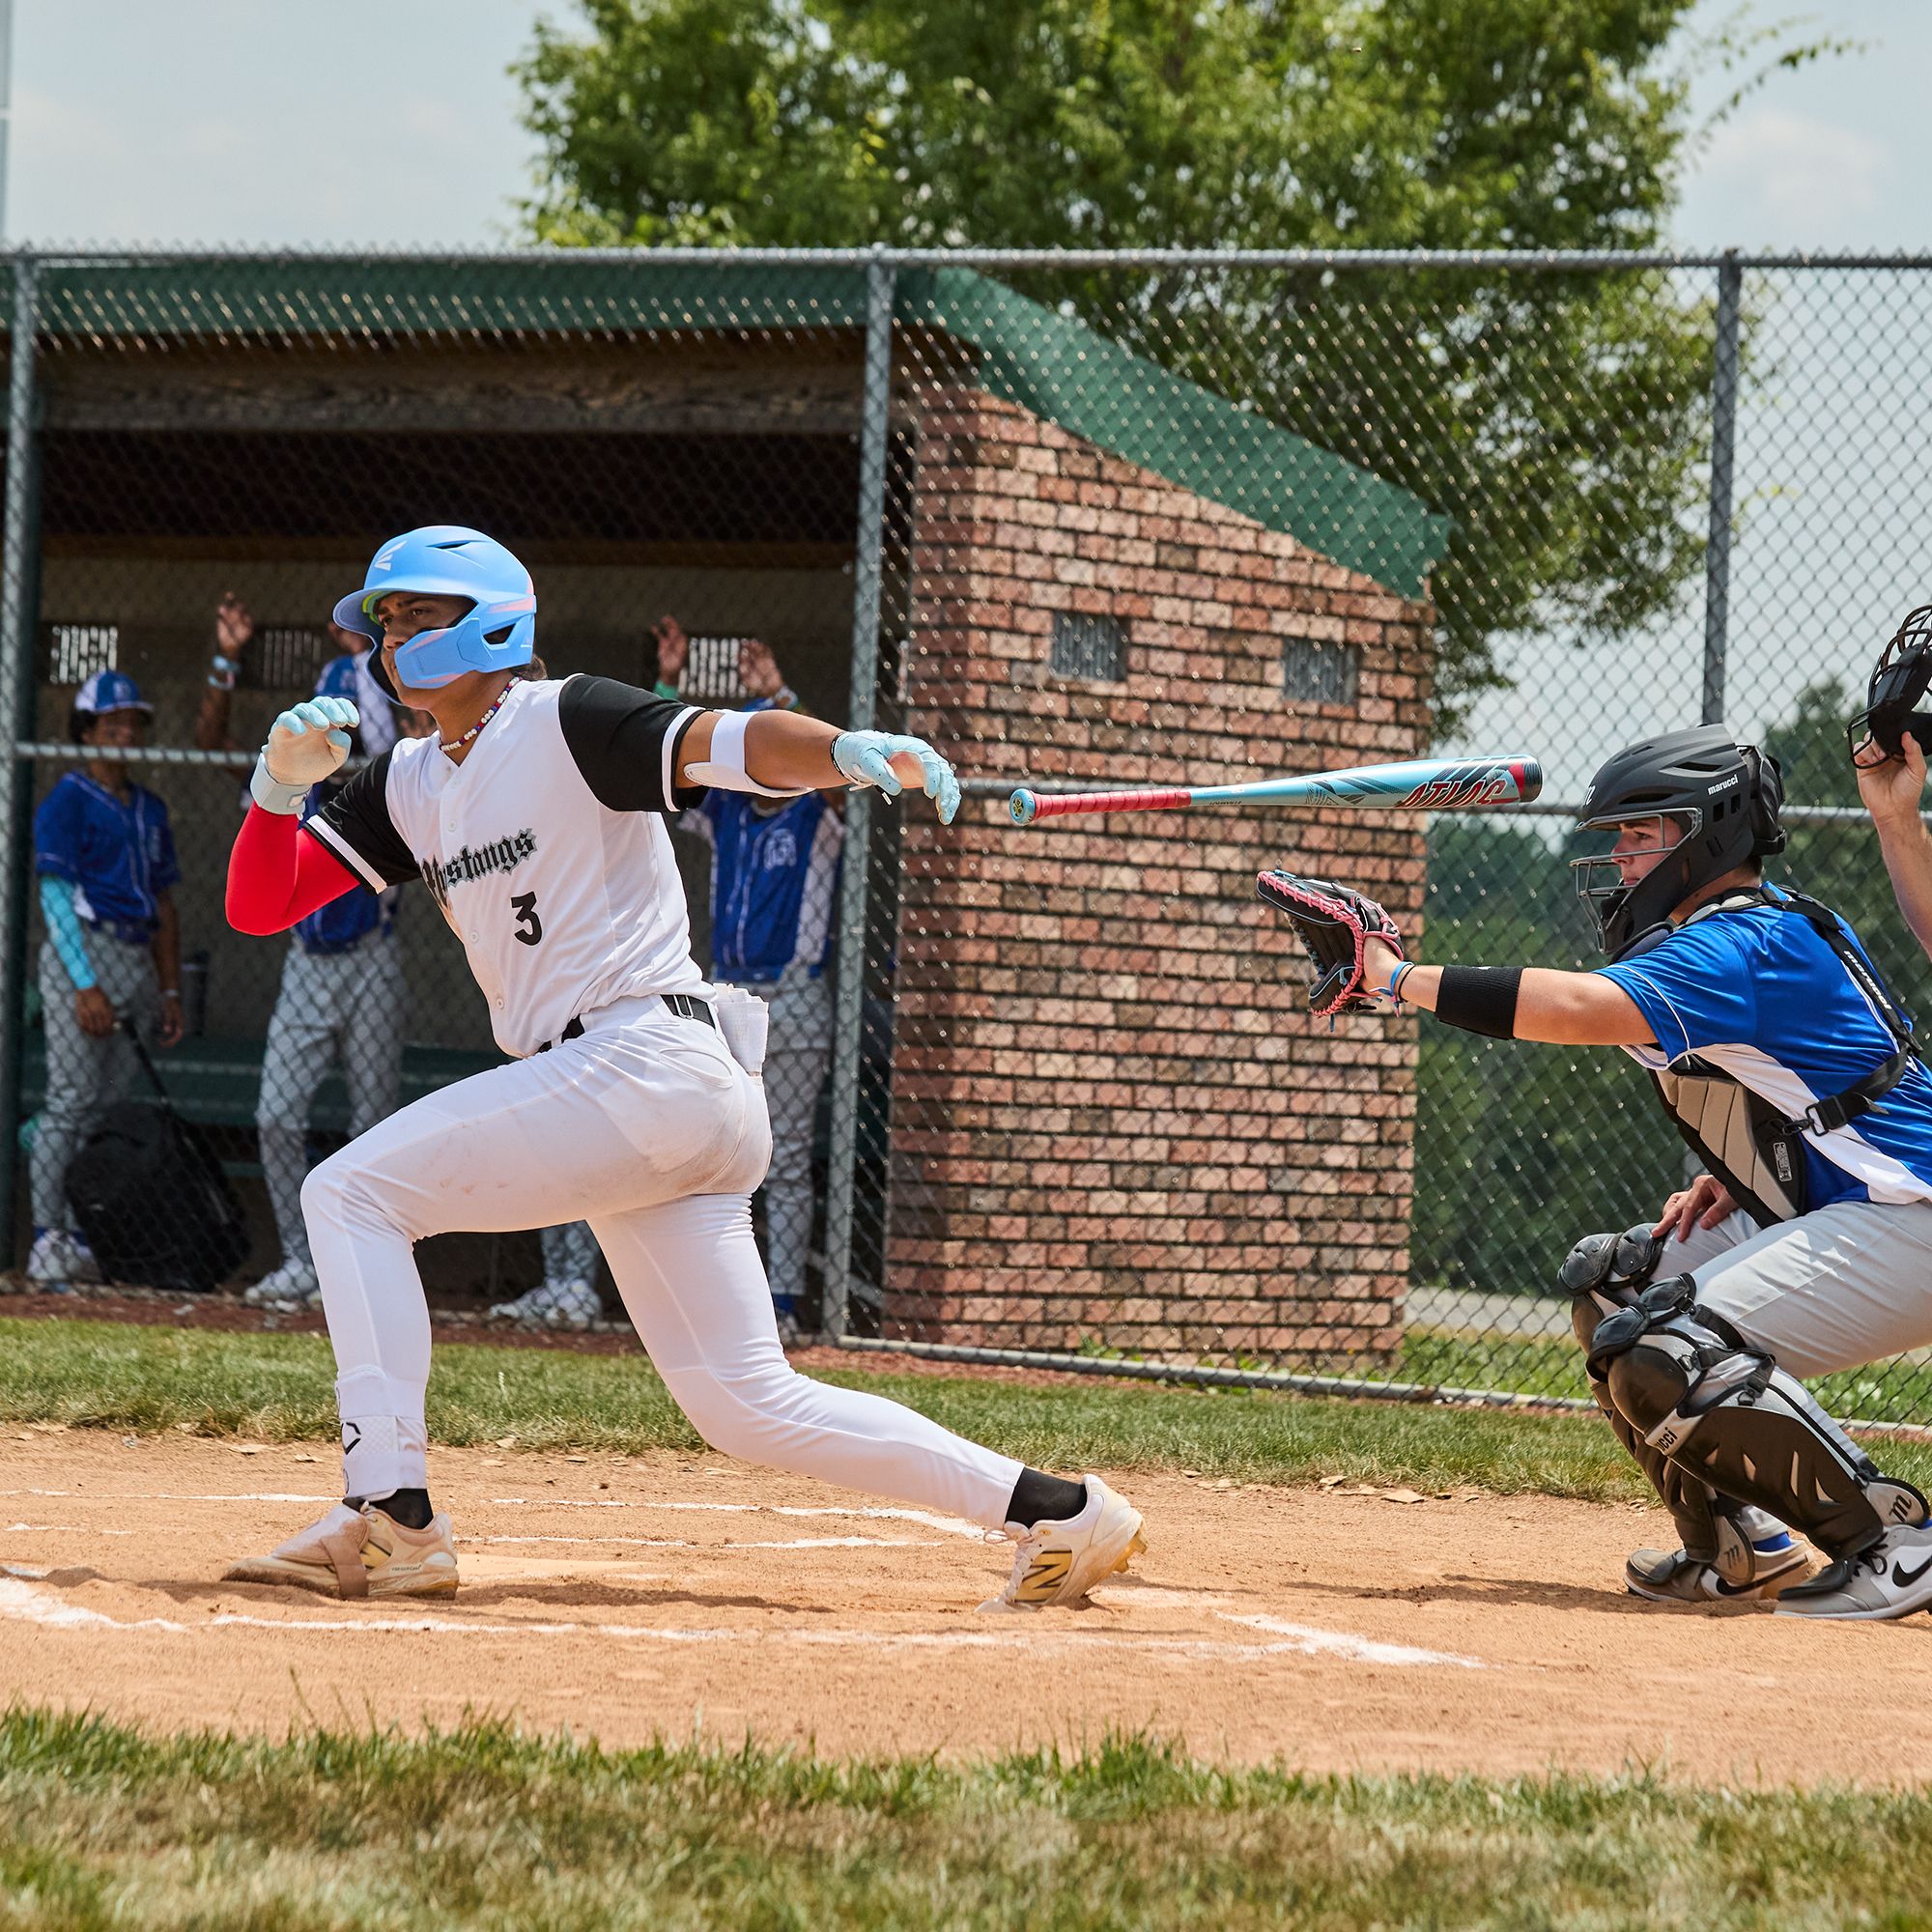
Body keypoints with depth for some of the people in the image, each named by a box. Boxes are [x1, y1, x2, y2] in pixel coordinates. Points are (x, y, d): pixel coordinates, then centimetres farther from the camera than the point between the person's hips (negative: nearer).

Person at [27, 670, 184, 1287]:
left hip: (139, 961, 7)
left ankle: (82, 1236, 7)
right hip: (83, 954, -7)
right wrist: (85, 986, -18)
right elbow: (55, 896, -10)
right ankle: (48, 1241, -8)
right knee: (74, 1099, -10)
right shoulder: (67, 801, -4)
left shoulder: (149, 809, 19)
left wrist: (170, 990, 14)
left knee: (119, 1103, 4)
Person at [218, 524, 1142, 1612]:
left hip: (648, 1063, -9)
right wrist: (282, 783, -3)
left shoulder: (565, 724, -4)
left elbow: (728, 744, -19)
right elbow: (260, 905, 17)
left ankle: (391, 1518, -14)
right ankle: (1052, 1514, 7)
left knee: (352, 1191, -8)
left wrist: (849, 749, -40)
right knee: (750, 1406, 6)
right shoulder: (410, 788, 19)